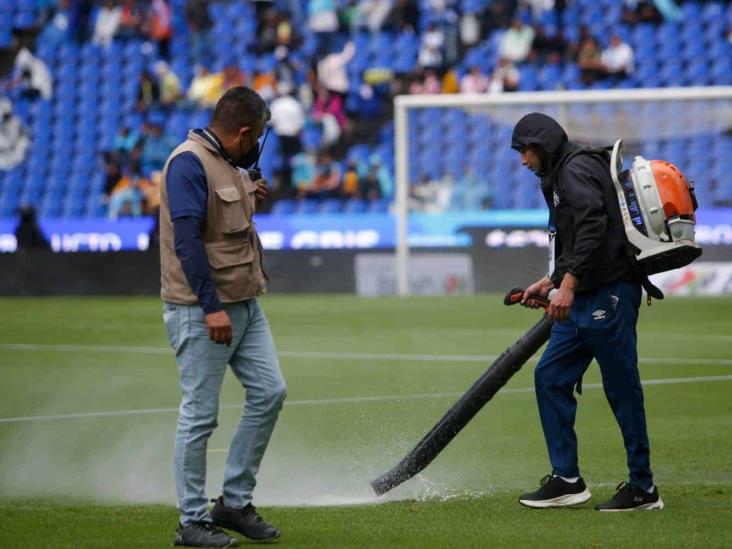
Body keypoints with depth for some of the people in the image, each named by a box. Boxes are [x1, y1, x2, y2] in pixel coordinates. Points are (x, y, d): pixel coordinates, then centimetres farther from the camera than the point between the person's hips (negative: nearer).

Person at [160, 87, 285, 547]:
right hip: (202, 310, -9)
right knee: (200, 415, -3)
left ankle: (236, 503, 16)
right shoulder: (189, 163, -15)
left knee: (270, 393, 7)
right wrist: (211, 307, -27)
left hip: (244, 303, 9)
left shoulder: (229, 164, 15)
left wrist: (249, 202, 9)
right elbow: (187, 238, -23)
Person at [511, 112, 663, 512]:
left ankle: (643, 489, 1)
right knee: (550, 377, 9)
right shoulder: (560, 175, 22)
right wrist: (550, 281, 29)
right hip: (585, 299, 11)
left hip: (609, 295, -11)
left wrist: (568, 283, -28)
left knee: (622, 389, -5)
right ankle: (566, 480, 11)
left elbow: (593, 225, -24)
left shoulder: (577, 169, -9)